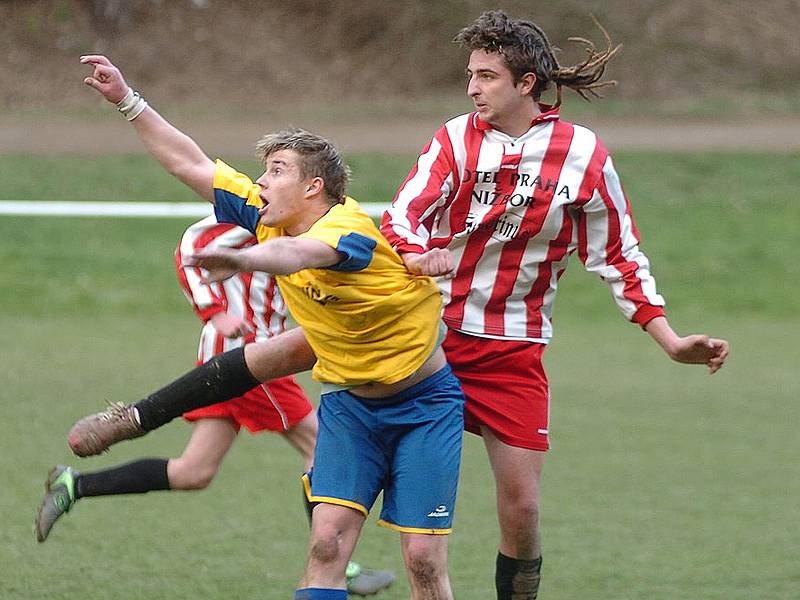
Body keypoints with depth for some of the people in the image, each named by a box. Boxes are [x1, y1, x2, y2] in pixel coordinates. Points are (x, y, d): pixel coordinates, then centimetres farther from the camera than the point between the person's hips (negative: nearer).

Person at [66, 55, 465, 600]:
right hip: (350, 405, 6)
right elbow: (190, 163, 5)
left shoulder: (350, 228, -27)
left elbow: (297, 254, -51)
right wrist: (126, 100, 2)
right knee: (327, 541, -11)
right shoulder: (269, 219, -3)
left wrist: (241, 258, -71)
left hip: (424, 406, -6)